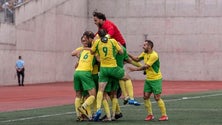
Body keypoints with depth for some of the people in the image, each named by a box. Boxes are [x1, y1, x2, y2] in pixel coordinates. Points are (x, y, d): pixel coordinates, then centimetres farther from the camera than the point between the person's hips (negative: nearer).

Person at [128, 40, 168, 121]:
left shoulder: (154, 55, -20)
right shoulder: (145, 53, 6)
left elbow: (146, 66, -23)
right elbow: (137, 59, 14)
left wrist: (135, 69, -21)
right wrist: (128, 55, 3)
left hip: (156, 79, -8)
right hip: (148, 79, 8)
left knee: (157, 98, -7)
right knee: (146, 97, 3)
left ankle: (164, 115, 2)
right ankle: (150, 115, 13)